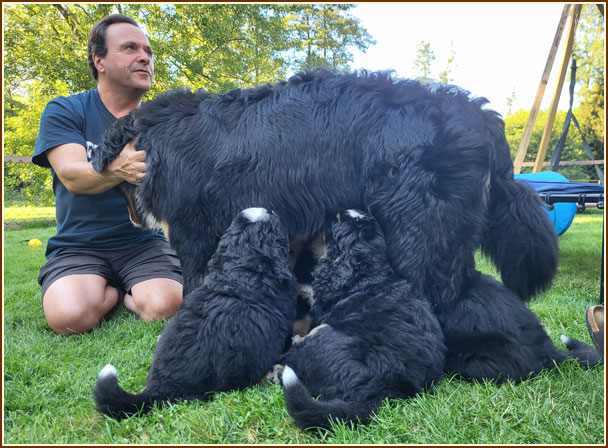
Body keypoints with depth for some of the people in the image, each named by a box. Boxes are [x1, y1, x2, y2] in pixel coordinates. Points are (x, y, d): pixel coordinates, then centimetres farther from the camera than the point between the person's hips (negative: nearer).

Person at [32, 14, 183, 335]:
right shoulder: (63, 112, 0)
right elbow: (71, 175, -17)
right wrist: (117, 170, -40)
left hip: (144, 243, 1)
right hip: (78, 246, 0)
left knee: (165, 308, -27)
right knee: (70, 316, -29)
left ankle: (127, 293, 8)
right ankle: (114, 292, 6)